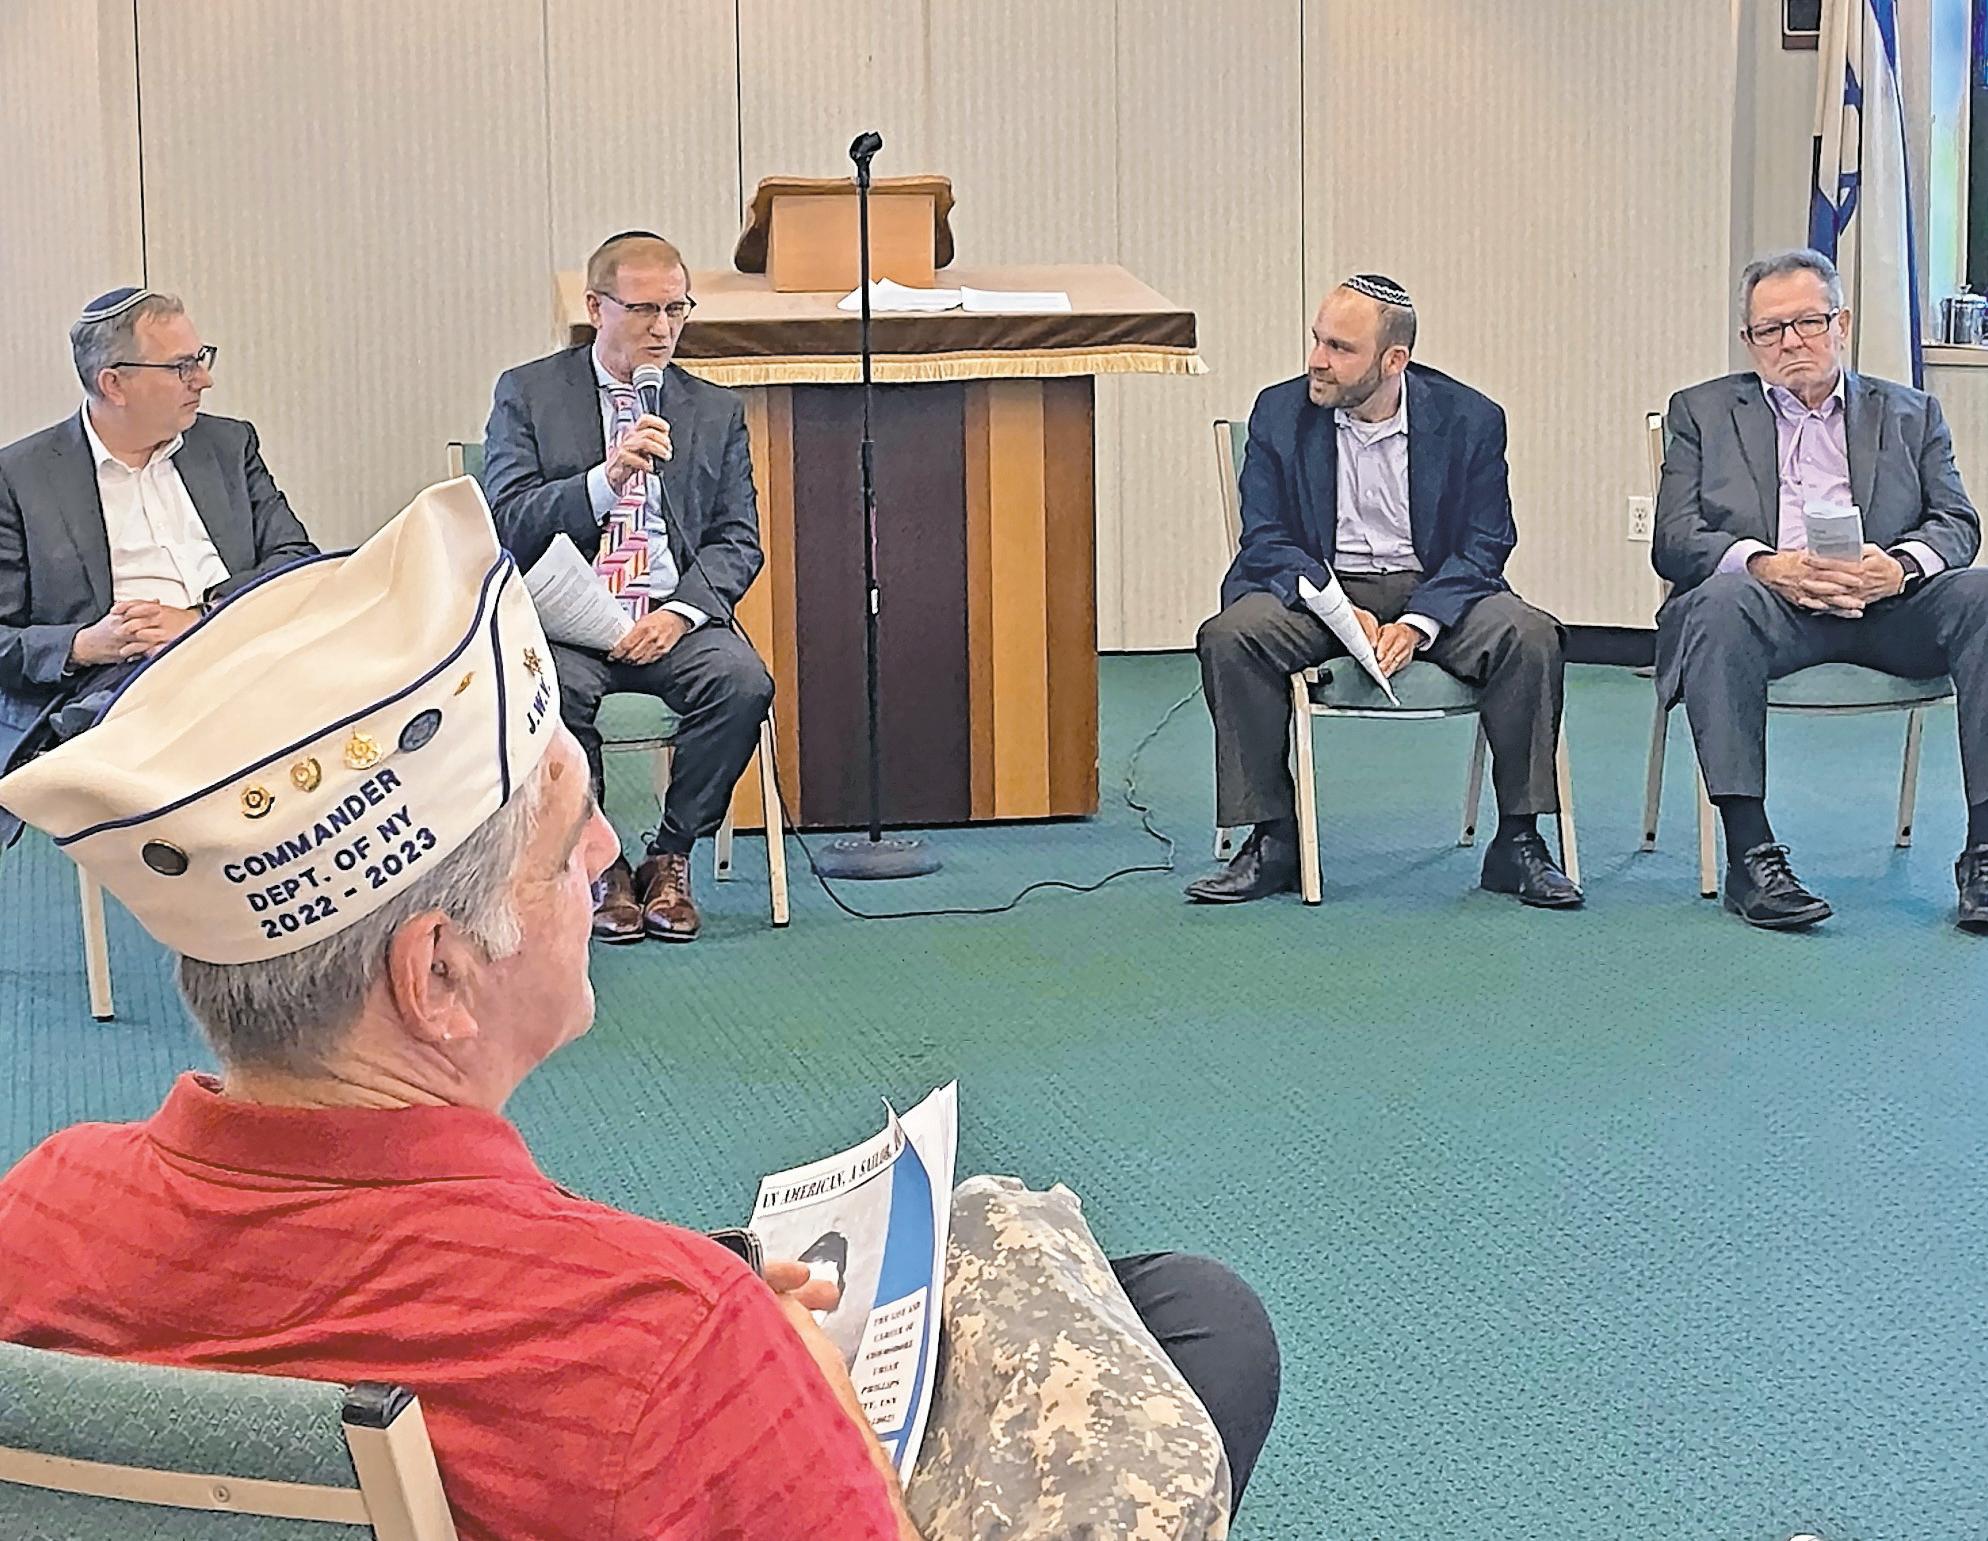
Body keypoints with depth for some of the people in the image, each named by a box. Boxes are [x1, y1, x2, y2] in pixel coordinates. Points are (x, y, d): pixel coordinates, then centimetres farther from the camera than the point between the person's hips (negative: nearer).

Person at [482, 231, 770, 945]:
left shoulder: (716, 410, 15)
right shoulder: (527, 394, 7)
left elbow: (737, 541, 10)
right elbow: (506, 525, -3)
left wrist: (681, 611, -10)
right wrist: (607, 478, -19)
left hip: (672, 617, 2)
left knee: (744, 682, -28)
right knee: (557, 687, -35)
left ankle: (670, 860, -8)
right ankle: (599, 865, -11)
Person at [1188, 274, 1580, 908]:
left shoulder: (1470, 419, -3)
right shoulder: (1280, 413, -1)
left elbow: (1483, 547, -4)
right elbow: (1264, 540, -4)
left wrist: (1416, 624, -22)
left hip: (1436, 589, 0)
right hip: (1316, 587, 1)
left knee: (1530, 636, -28)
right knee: (1229, 636, -29)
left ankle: (1518, 844, -15)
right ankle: (1272, 843, -17)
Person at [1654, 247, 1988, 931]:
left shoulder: (1910, 414, 23)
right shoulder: (1702, 412, 17)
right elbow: (1674, 541, 4)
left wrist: (1899, 565, -15)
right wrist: (1764, 564, -17)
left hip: (1887, 602, 2)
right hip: (1770, 603, -2)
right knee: (1720, 600, -36)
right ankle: (1751, 854, -37)